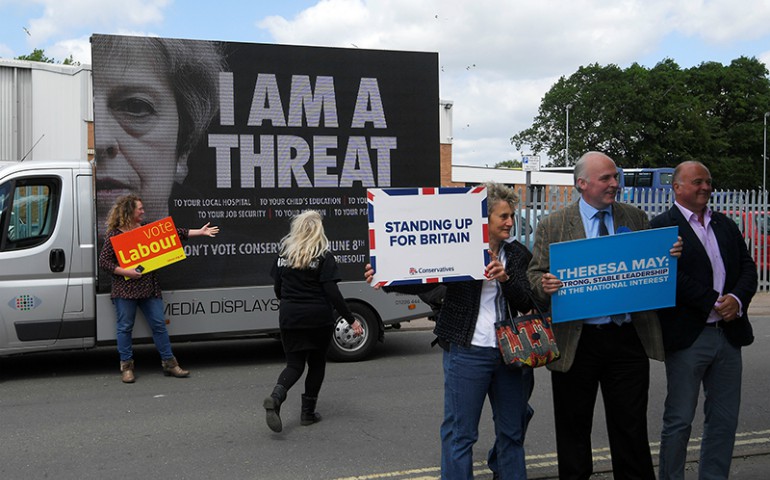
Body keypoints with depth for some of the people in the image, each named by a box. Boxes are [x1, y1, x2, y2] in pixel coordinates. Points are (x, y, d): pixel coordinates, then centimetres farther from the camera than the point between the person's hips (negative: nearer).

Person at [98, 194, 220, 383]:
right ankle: (127, 366, 14)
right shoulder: (115, 234, -3)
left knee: (159, 324, 5)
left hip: (149, 288, 5)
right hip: (125, 288, -4)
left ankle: (169, 363, 12)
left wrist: (200, 232, 7)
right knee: (125, 327, 2)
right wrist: (125, 272, -18)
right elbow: (103, 261, -6)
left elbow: (174, 233, 10)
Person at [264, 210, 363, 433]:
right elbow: (332, 292, -15)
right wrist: (351, 320, -12)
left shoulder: (283, 253, 4)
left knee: (294, 363, 11)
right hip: (318, 317, -3)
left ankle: (276, 396, -18)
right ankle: (308, 413, 18)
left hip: (289, 317, 3)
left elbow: (277, 289, 10)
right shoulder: (323, 256, -9)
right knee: (316, 363, 15)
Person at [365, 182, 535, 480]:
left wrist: (505, 278, -17)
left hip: (509, 353, 5)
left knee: (512, 431, 16)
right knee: (460, 433, 2)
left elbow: (527, 303, 1)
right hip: (468, 352, -5)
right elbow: (422, 282, -11)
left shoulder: (517, 255, 9)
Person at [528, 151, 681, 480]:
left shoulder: (636, 218, 8)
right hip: (576, 342, -2)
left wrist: (672, 255, -9)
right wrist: (544, 284, -22)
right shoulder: (552, 226, 0)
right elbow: (534, 276, 0)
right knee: (573, 429, 11)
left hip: (628, 339, 2)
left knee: (631, 428, 10)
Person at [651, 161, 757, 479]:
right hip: (687, 336, -6)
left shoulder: (726, 225, 15)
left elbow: (748, 267, 10)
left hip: (729, 333, 6)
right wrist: (713, 304, -16)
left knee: (724, 419, 12)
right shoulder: (662, 226, -6)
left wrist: (737, 299, -9)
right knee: (679, 420, 4)